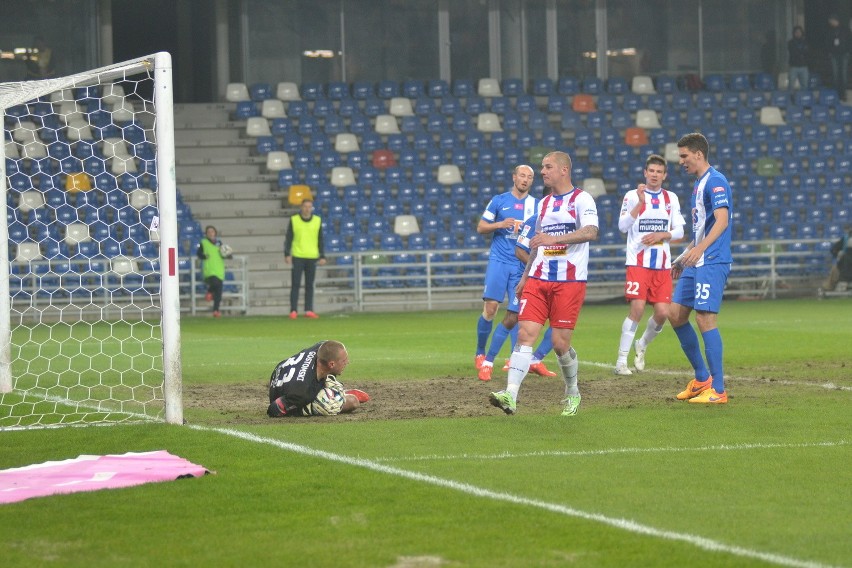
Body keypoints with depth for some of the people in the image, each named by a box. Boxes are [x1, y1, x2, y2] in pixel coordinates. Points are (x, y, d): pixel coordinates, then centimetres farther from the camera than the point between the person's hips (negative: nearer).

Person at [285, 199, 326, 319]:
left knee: (309, 285, 4)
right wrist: (287, 254, -5)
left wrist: (322, 256, 7)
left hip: (312, 257, 2)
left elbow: (320, 240, 12)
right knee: (295, 284, -4)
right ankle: (293, 311, -3)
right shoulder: (294, 220, 2)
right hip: (297, 256, -2)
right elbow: (288, 238, 4)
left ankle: (308, 310, 7)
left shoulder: (317, 221, 8)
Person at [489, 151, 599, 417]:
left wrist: (555, 238, -30)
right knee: (525, 334, -10)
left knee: (560, 343, -5)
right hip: (539, 280, 6)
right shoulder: (543, 203, 18)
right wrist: (525, 278, 25)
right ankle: (510, 396, -19)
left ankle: (572, 393, 19)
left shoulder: (581, 199, -4)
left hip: (570, 280, -6)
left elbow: (591, 232, -21)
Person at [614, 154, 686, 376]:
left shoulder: (671, 199, 12)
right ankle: (622, 360, -9)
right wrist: (640, 203, -18)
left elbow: (679, 231, 10)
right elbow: (622, 226, -10)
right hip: (638, 262, -4)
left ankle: (642, 345, 25)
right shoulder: (632, 196, 1)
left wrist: (661, 235, -9)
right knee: (637, 309, -16)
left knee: (662, 312, -4)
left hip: (662, 265, 4)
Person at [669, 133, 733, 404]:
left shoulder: (715, 182, -12)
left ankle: (718, 390, -8)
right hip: (696, 263, 10)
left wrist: (699, 249, -35)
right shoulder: (699, 184, 19)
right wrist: (683, 258, 28)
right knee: (676, 314, 9)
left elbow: (722, 221, -23)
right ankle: (701, 378, 19)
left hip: (712, 262, -10)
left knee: (705, 318, -12)